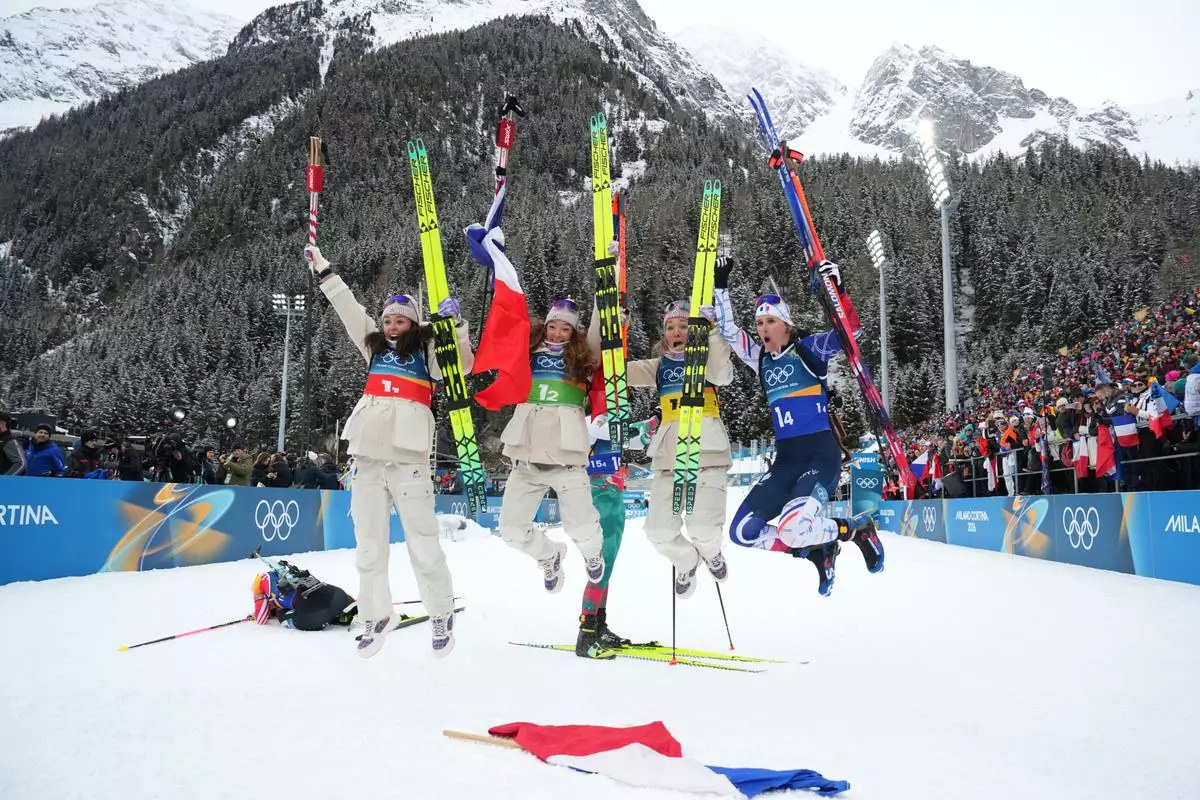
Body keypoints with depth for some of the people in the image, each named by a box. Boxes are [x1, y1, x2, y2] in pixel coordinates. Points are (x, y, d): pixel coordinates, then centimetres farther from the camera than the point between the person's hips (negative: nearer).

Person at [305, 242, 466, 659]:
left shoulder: (427, 350, 8)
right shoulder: (374, 345, 21)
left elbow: (462, 366, -6)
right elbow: (348, 306, 24)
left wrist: (456, 324, -15)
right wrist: (322, 269, 26)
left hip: (407, 454, -5)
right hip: (367, 453, 5)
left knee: (422, 540, -7)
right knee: (369, 542, 8)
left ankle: (442, 615, 6)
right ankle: (377, 615, 19)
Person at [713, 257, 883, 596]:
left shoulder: (810, 347, 0)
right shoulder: (761, 359, 13)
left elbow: (849, 330, -12)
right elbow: (728, 332, 14)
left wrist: (835, 288, -23)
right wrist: (721, 288, 8)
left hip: (821, 454, -6)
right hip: (785, 459, 6)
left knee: (793, 527, -30)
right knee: (743, 531, -3)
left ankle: (858, 529, 1)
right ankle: (817, 550, 14)